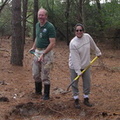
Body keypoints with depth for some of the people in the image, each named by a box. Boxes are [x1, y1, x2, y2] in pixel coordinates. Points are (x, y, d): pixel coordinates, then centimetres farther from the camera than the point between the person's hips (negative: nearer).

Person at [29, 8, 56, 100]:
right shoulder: (37, 25, 8)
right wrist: (33, 47, 12)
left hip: (47, 53, -7)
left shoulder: (50, 27, -15)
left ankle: (46, 95, 13)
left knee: (45, 75, -1)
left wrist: (43, 54, -23)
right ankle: (38, 91, 33)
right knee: (35, 74, 15)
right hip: (37, 51, 7)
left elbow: (52, 43, -19)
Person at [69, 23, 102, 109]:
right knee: (74, 83, 4)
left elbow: (93, 46, 10)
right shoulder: (73, 43, -24)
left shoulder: (87, 37, -11)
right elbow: (75, 58, -24)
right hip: (74, 66, -4)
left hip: (86, 65, 4)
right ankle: (76, 100, 20)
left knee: (87, 82, 10)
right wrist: (78, 71, -23)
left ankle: (86, 99, 26)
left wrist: (98, 52, 24)